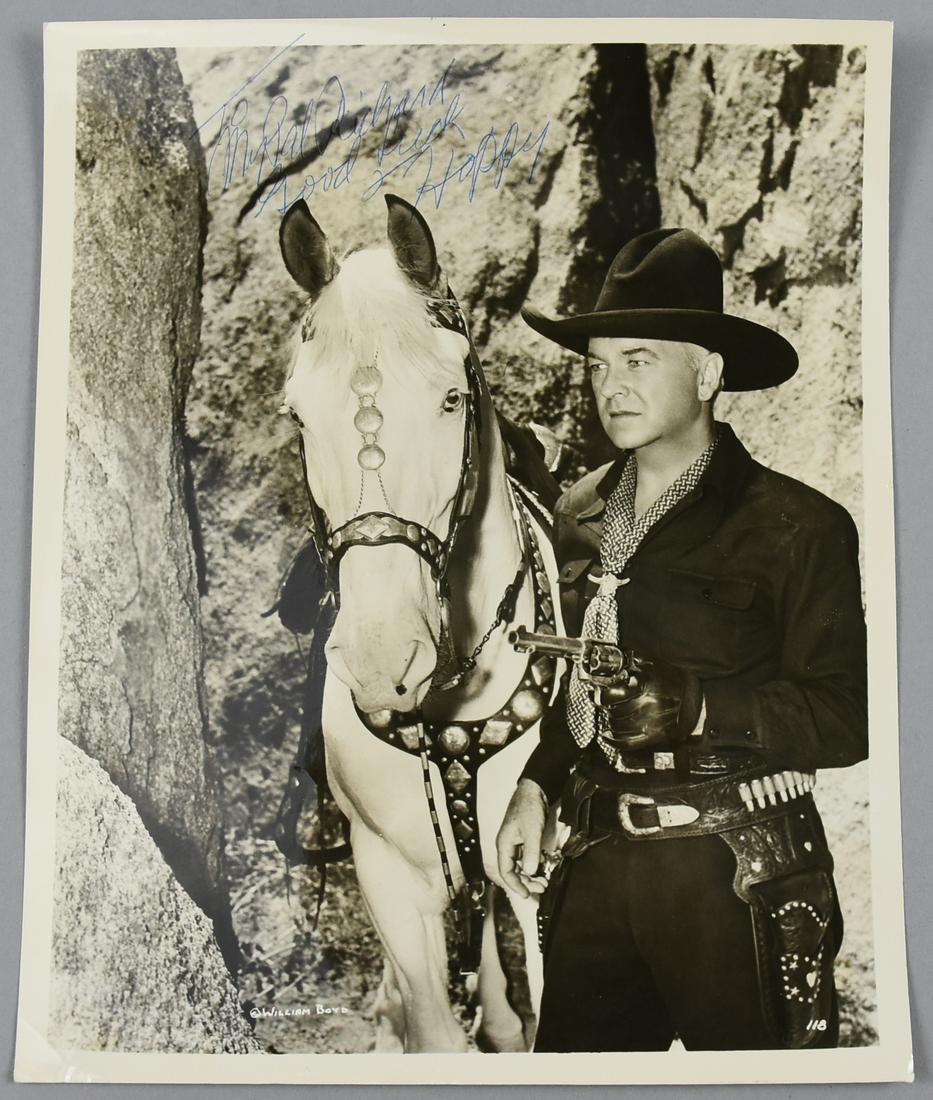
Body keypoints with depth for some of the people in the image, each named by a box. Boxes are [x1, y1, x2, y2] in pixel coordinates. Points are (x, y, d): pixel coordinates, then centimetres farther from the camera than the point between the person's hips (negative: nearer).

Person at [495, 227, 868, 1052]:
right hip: (597, 860, 5)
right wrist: (537, 783, 7)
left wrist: (700, 708, -26)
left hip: (736, 877, -5)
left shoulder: (795, 526, -8)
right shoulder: (580, 516, 9)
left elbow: (847, 718, -13)